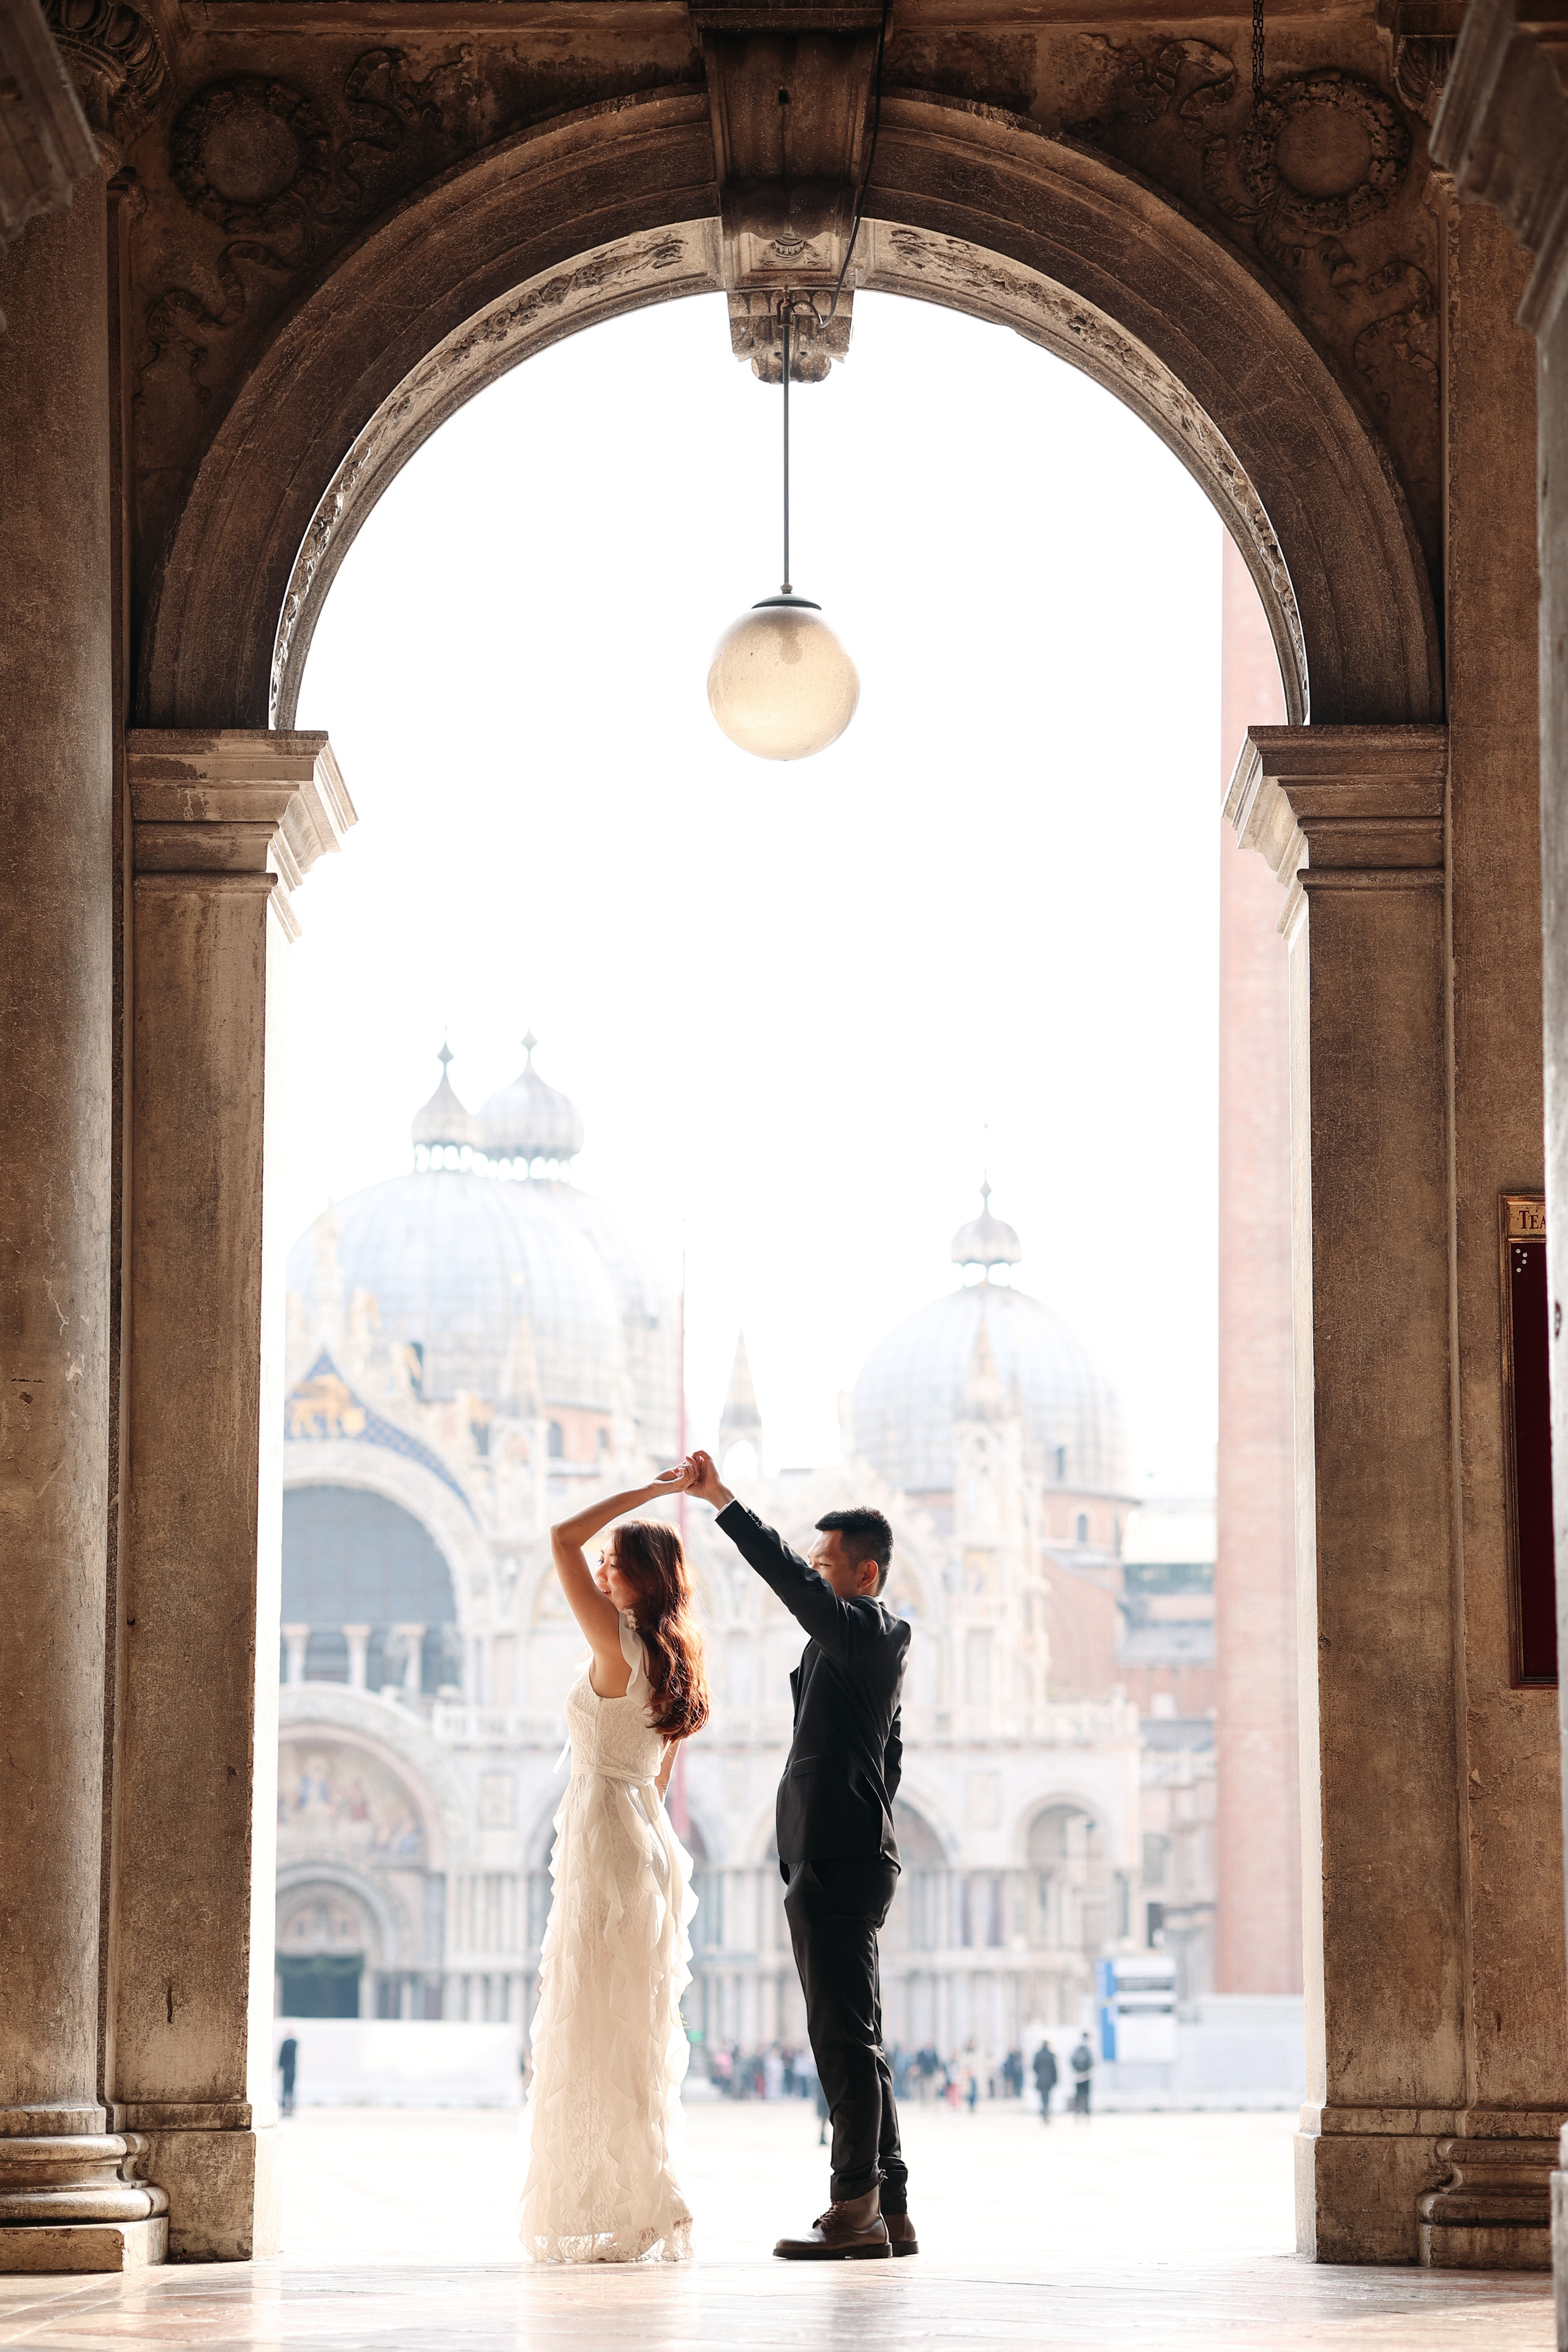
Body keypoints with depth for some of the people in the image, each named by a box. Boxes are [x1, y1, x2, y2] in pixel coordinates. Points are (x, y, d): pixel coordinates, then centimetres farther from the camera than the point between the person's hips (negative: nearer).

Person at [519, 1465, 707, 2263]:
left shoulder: (619, 1645, -12)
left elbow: (562, 1539, -15)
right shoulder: (672, 1660, 13)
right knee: (634, 2038, 11)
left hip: (607, 1837, -9)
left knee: (597, 2036, -6)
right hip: (647, 1834, 9)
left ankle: (624, 2223, -6)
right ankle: (640, 2218, 14)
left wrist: (648, 1491, -10)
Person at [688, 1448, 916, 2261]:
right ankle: (888, 2210, 13)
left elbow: (786, 1576, -26)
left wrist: (722, 1500, -27)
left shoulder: (861, 1630, -10)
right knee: (854, 2040, 11)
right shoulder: (876, 1643, 21)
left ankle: (855, 2207, -9)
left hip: (835, 1862, -11)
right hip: (849, 1859, 11)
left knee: (844, 2038, -9)